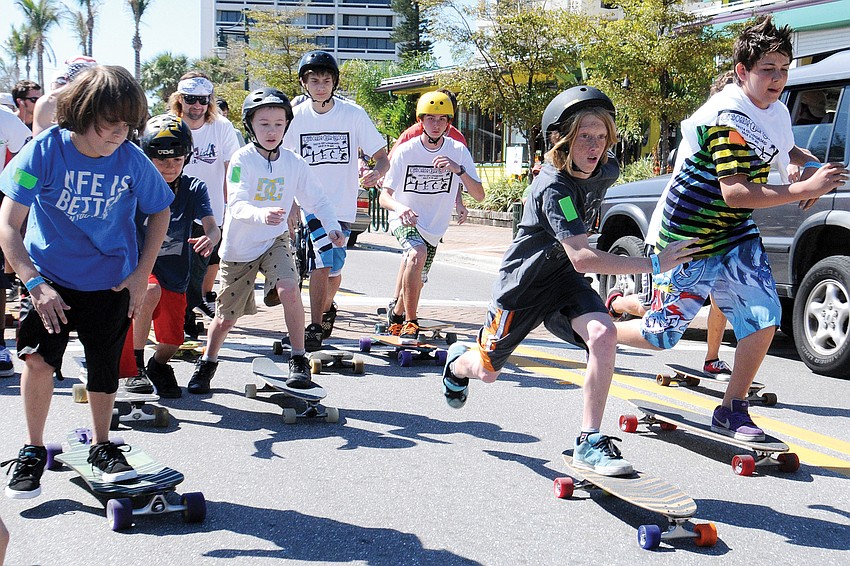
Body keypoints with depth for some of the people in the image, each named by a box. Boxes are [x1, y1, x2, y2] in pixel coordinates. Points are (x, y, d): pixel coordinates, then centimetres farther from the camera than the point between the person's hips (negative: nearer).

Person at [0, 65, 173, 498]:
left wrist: (141, 274, 0)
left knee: (105, 368, 9)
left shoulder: (132, 161, -13)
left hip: (110, 283, 2)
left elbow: (160, 212, 6)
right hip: (50, 279, -2)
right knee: (37, 358, -16)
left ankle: (101, 445, 33)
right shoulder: (45, 151, -18)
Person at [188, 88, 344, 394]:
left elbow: (317, 200, 2)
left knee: (289, 289, -28)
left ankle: (299, 361, -14)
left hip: (275, 241, 1)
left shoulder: (295, 163, -6)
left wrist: (332, 227, -16)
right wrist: (261, 215, -47)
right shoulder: (242, 160, -16)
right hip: (239, 246, -1)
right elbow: (236, 205, -27)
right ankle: (207, 363, 36)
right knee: (225, 318, 8)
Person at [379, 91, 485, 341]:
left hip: (435, 227, 4)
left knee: (415, 284, 13)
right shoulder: (405, 151, -15)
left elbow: (479, 195, -15)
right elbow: (384, 196, -18)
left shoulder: (459, 151, -10)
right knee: (418, 253, -34)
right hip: (405, 220, -3)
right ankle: (410, 323, -27)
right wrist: (399, 207, -41)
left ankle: (397, 314, 46)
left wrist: (459, 170, -31)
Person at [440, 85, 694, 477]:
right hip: (521, 284, -5)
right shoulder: (554, 188, -31)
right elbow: (582, 258, -41)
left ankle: (589, 443, -20)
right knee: (488, 372, 12)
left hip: (564, 282, 5)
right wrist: (653, 264, -44)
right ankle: (458, 361, 51)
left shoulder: (606, 170, -8)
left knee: (603, 334, -26)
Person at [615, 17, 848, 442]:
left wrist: (813, 165, 2)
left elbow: (788, 151, 26)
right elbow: (733, 192, -33)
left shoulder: (776, 112, 4)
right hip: (686, 238, -7)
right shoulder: (728, 117, -24)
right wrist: (803, 190, -35)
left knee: (765, 316, -8)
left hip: (734, 233, 7)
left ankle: (732, 410, 6)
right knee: (661, 335, 2)